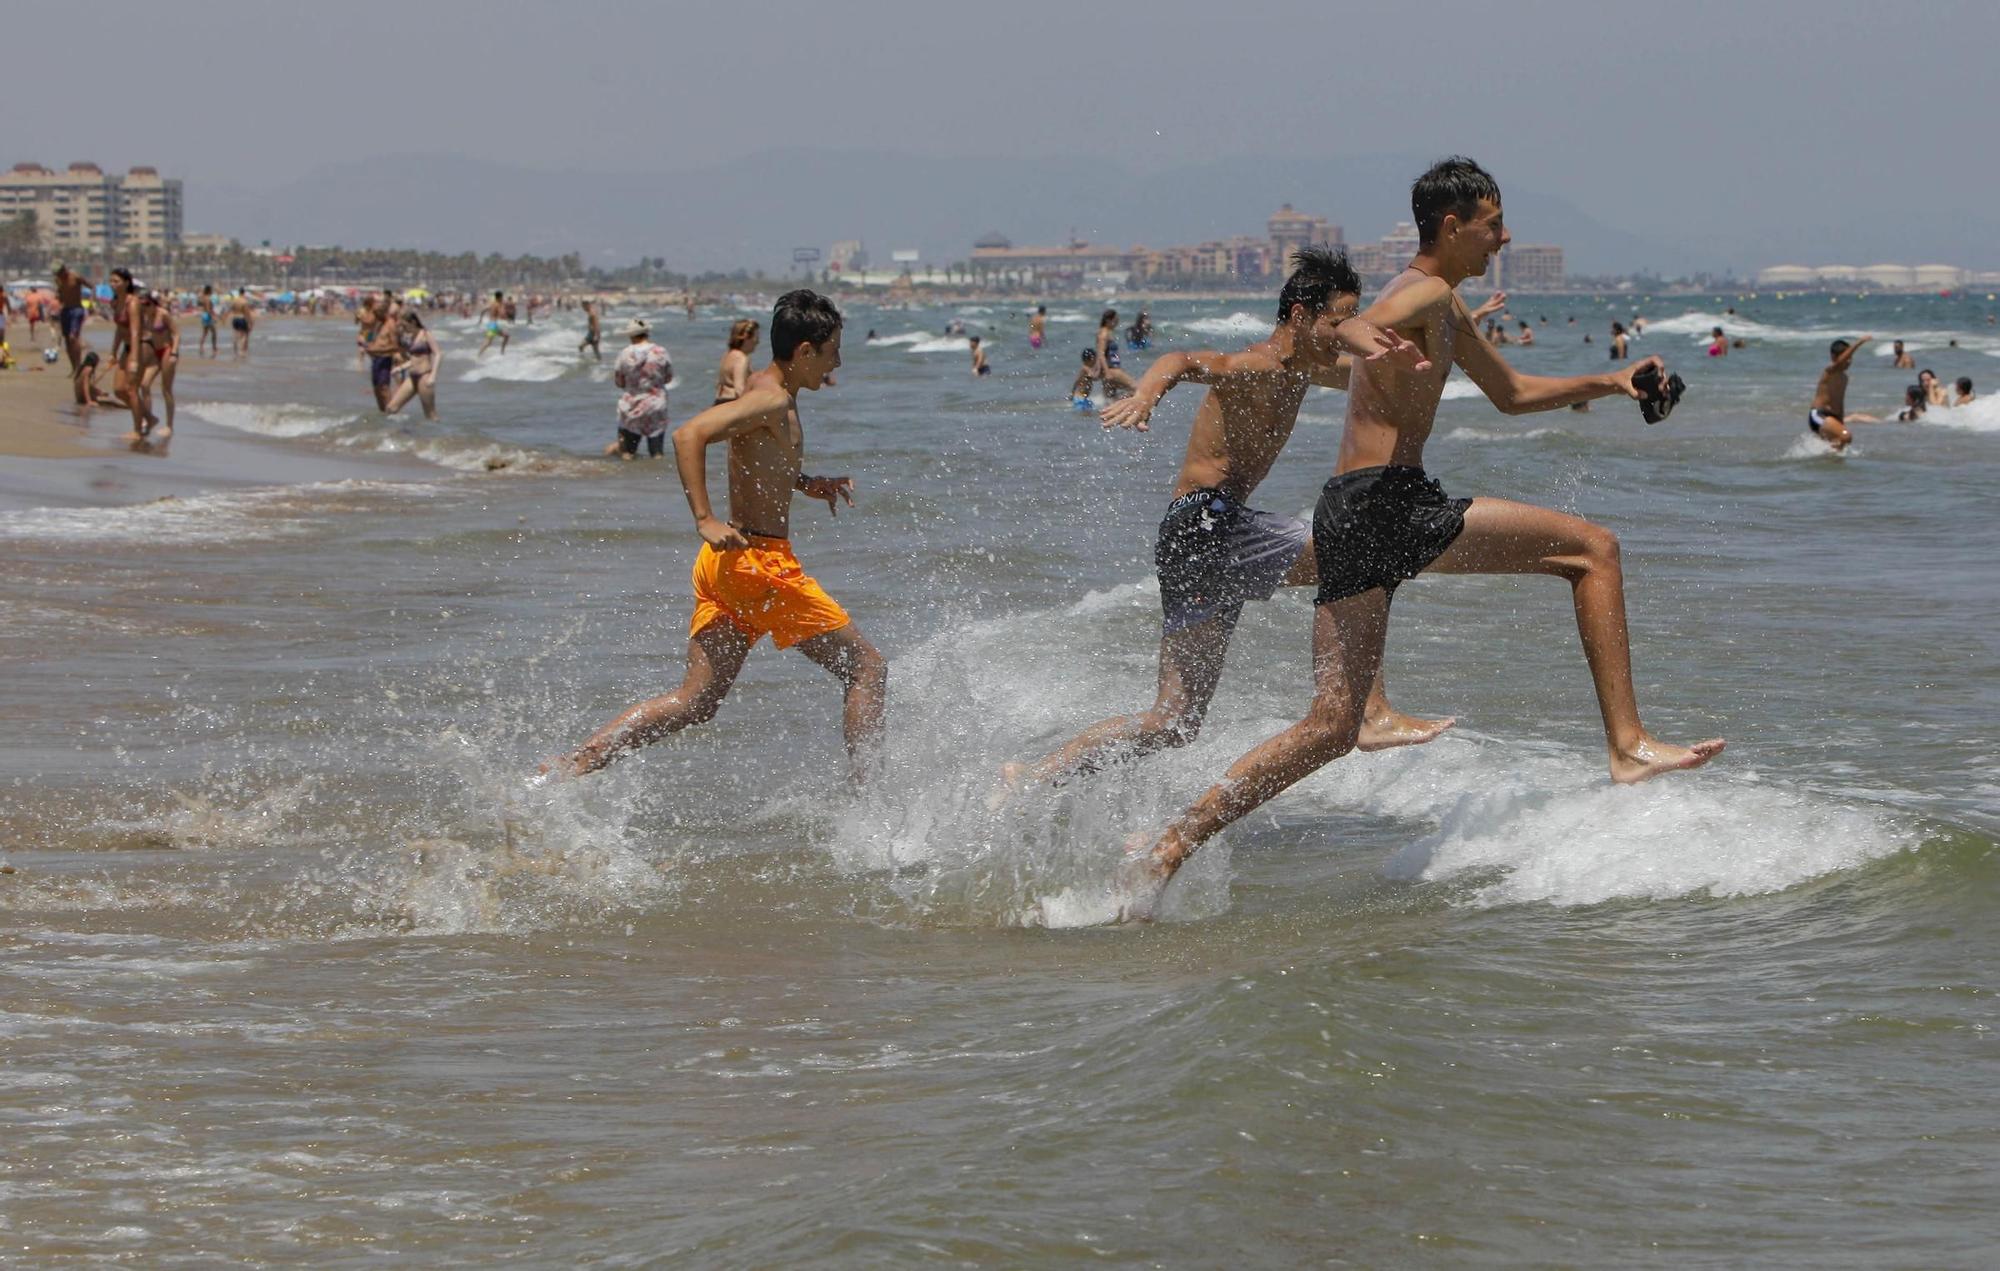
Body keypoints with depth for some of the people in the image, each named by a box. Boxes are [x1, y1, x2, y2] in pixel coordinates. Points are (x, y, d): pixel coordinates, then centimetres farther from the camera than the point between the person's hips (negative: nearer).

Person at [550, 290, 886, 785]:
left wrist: (805, 483, 22)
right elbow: (689, 434, -26)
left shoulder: (775, 397, 17)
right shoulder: (772, 401, -13)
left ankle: (570, 766, 0)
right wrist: (704, 520, -30)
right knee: (866, 668, 1)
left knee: (696, 702, 6)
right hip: (760, 560, -10)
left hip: (727, 563, 10)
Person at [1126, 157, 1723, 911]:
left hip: (1345, 519, 10)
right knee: (1592, 548, 1)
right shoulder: (1427, 295, -5)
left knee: (1331, 728, 8)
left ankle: (1168, 847, 1)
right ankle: (1627, 745, -2)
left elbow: (1510, 394, 40)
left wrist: (1610, 384, 37)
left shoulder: (1445, 310, 27)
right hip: (1388, 506, -10)